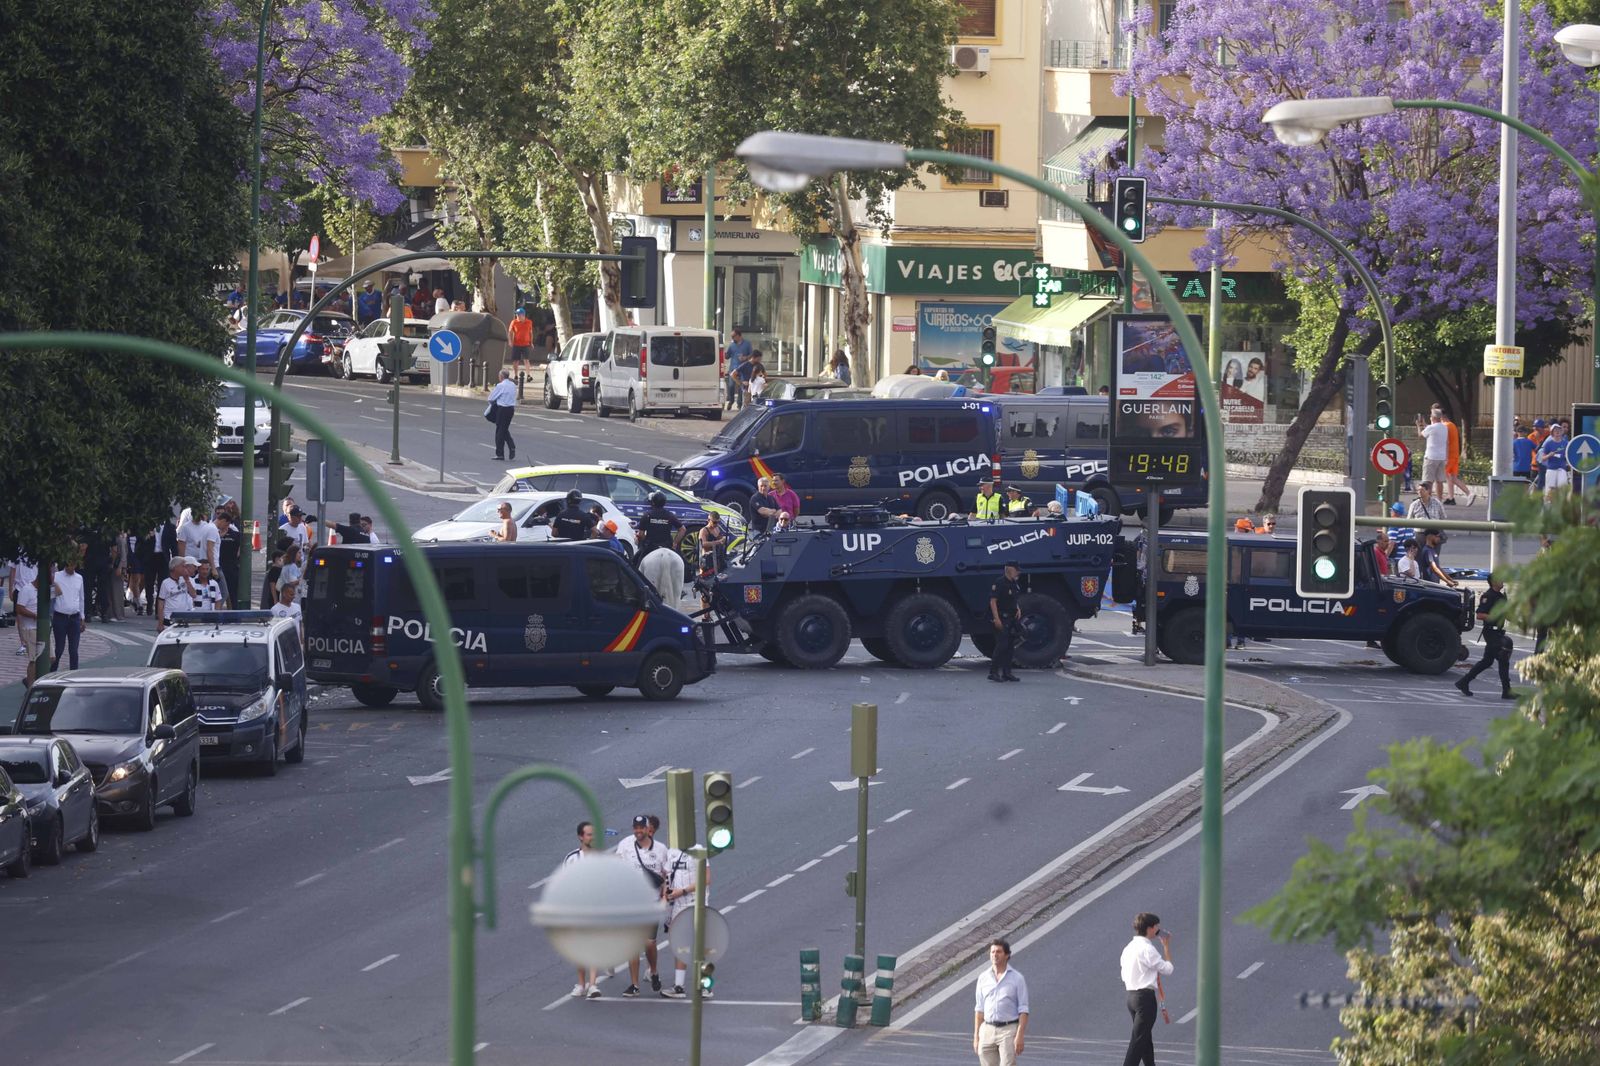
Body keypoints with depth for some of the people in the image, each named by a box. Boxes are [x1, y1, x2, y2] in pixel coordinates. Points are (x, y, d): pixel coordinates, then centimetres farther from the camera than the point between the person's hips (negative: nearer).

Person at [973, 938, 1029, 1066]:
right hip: (987, 1030, 4)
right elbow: (979, 1009, 12)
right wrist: (976, 1036, 8)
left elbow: (1023, 1010, -4)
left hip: (1008, 1030, -4)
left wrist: (1020, 1036, -13)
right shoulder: (983, 978, 9)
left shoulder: (1017, 978, -2)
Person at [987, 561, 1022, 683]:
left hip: (1011, 619, 9)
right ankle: (993, 672, -10)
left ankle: (1006, 672, 15)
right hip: (1001, 619, -9)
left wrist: (1018, 609, 8)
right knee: (1001, 645, -13)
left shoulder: (1013, 584, 14)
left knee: (1010, 646, 10)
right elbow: (993, 601, -18)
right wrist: (996, 619, -23)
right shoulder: (1000, 583, -14)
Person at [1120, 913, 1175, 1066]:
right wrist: (1167, 946, 0)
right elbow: (1167, 968, -11)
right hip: (1145, 996, -9)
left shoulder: (1128, 948, 12)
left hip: (1131, 996, 9)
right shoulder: (1147, 949, -15)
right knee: (1138, 1039, -9)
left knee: (1145, 1039, 19)